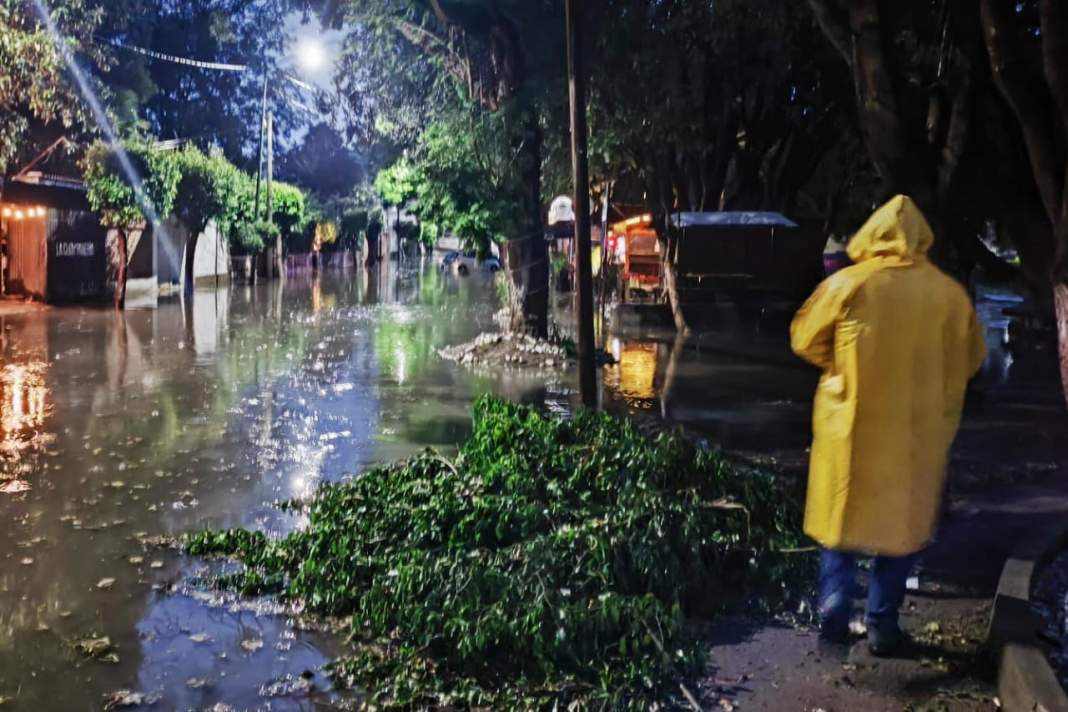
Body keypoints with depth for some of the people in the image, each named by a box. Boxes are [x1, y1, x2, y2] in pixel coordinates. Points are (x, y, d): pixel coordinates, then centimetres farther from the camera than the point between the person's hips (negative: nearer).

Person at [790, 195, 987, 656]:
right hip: (918, 429, 1)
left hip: (851, 424, -1)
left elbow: (805, 340, -1)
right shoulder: (950, 294, -5)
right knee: (903, 522, 13)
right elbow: (972, 359, 5)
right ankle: (882, 627, 17)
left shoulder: (847, 284, -9)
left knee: (842, 514, 16)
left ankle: (835, 609, 6)